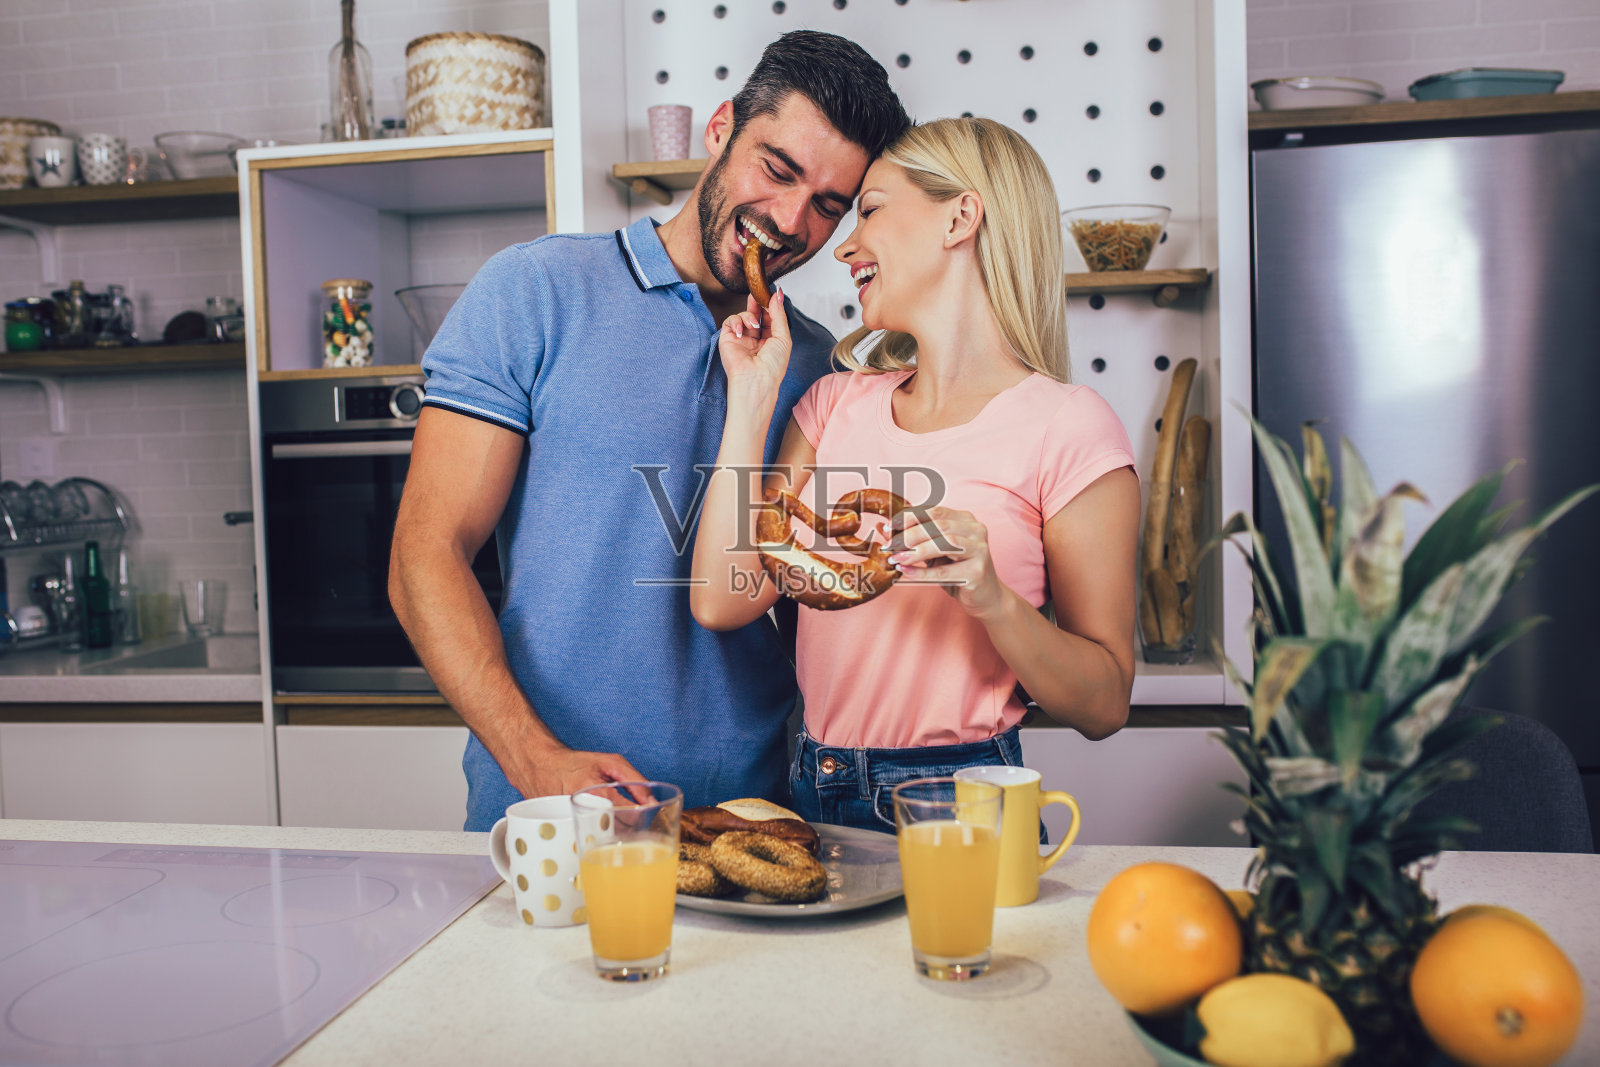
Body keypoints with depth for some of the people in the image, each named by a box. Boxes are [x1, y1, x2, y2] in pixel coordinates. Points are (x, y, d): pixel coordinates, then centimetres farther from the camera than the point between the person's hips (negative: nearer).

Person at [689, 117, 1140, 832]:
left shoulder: (1066, 426, -10)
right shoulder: (837, 403, 6)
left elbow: (1104, 707, -7)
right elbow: (723, 600, -5)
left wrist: (992, 599, -25)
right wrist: (752, 396, -2)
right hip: (811, 795, 5)